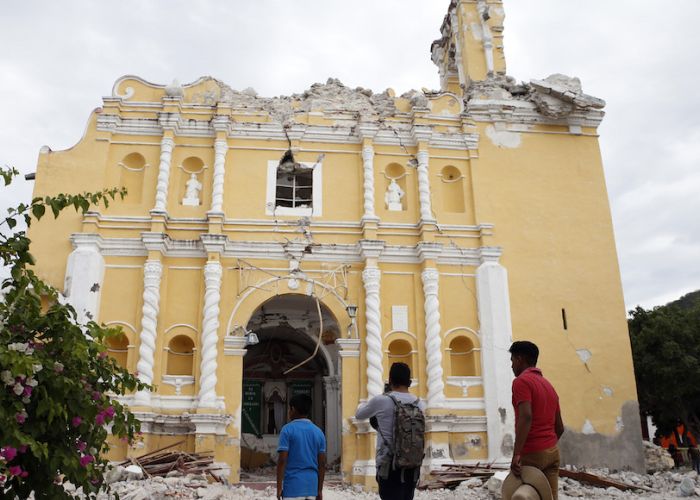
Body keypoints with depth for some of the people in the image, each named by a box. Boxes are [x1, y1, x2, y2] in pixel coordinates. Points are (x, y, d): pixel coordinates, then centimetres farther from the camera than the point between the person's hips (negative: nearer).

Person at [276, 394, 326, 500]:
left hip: (293, 486, -5)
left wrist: (279, 487, -6)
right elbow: (322, 464, 7)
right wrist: (319, 490, 12)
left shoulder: (288, 430, -7)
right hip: (312, 486, 5)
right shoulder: (318, 432, 7)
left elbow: (282, 460, -12)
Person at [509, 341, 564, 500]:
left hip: (532, 453, -7)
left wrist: (516, 454, -26)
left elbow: (526, 417, -23)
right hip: (553, 451, 7)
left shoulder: (521, 381, -8)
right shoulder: (549, 385, 18)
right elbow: (559, 427, 20)